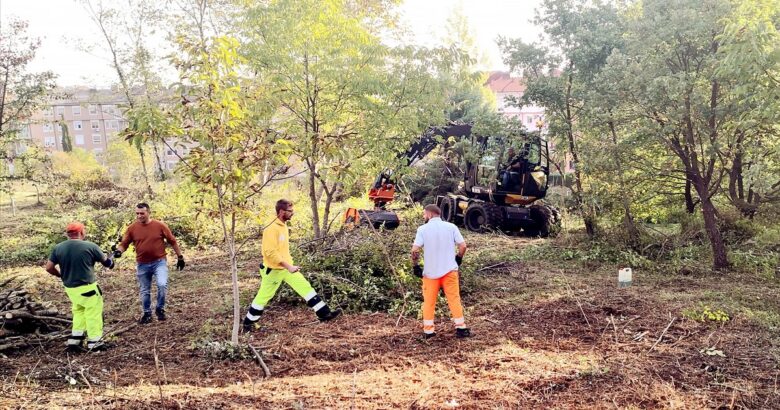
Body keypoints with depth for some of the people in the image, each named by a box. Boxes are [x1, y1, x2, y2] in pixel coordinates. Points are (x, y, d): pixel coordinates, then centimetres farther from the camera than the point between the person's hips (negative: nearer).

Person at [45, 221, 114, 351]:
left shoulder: (58, 248, -1)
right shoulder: (90, 246, -13)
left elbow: (49, 267, 3)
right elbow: (106, 261, 1)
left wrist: (62, 275, 20)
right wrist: (111, 261, 25)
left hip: (70, 288, 6)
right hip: (87, 288, -6)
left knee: (79, 312, 24)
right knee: (93, 313, 8)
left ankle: (74, 341, 24)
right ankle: (94, 342, 15)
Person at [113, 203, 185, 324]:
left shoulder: (160, 226, -8)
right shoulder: (132, 228, -4)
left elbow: (172, 241, 0)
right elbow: (124, 243, 1)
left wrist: (180, 257, 4)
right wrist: (118, 250, -22)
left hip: (159, 262, -2)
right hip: (142, 264, 2)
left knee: (162, 284, -21)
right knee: (144, 291, 13)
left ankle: (160, 309, 1)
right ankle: (147, 314, 30)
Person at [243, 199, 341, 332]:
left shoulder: (284, 226, 6)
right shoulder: (272, 229, -22)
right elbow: (270, 252, -27)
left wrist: (289, 265, 16)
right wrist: (288, 266, -28)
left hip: (286, 268, 8)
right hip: (273, 270, -8)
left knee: (306, 287, 1)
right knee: (263, 297, 6)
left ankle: (324, 313, 3)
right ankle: (248, 323, 24)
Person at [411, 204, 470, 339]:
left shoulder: (423, 229, -5)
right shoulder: (451, 227, 0)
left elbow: (414, 250, -13)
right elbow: (463, 246, -3)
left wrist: (416, 265, 0)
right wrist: (458, 259, 15)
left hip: (430, 271, -1)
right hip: (449, 270, 1)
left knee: (429, 301, 9)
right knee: (454, 299, 8)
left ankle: (428, 330, 13)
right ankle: (460, 328, 9)